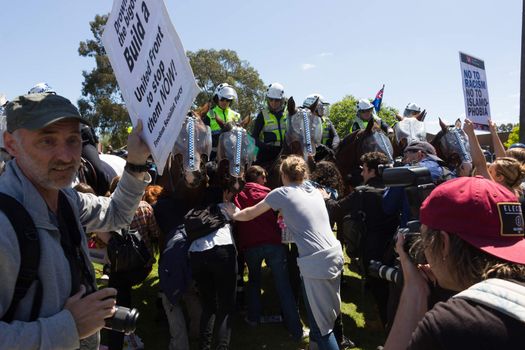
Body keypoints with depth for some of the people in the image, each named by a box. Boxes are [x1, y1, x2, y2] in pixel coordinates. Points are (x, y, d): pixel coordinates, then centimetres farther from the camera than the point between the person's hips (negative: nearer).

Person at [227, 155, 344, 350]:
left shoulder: (282, 193, -1)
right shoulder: (315, 191, 15)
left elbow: (250, 214, 11)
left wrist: (233, 215, 28)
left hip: (316, 262, -7)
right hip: (335, 254, 7)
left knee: (321, 323, 2)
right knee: (330, 314, 22)